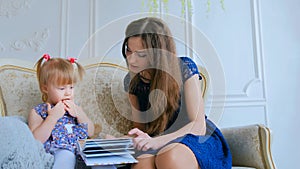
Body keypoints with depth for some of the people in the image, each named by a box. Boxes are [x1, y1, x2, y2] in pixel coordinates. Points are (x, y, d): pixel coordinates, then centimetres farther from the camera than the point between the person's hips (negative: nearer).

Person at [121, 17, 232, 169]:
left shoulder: (184, 68, -12)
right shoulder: (131, 81, 1)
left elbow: (198, 125, -15)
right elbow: (139, 126, 6)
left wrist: (158, 141, -30)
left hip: (198, 140, -1)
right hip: (162, 146, 2)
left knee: (169, 156, -37)